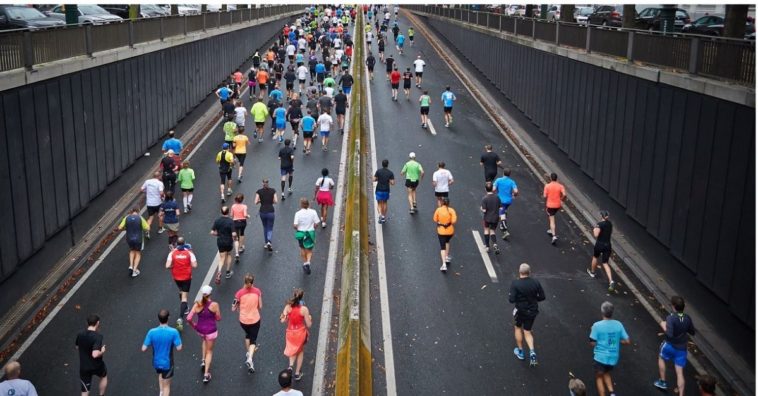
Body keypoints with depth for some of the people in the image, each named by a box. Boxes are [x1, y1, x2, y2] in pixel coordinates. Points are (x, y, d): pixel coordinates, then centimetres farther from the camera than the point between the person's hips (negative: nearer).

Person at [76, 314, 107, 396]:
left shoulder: (80, 335, -5)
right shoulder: (98, 336, -24)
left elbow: (77, 348, 14)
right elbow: (95, 354, -32)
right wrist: (102, 352, -13)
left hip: (83, 367, 4)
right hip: (96, 366, -4)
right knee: (104, 376, 32)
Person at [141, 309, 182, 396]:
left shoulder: (152, 332, -18)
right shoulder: (173, 332, -24)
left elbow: (144, 349, -14)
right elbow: (179, 348, -18)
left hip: (156, 362, 3)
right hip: (167, 363, -3)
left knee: (161, 374, 36)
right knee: (166, 385, 15)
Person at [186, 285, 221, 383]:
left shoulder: (197, 304, -14)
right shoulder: (214, 305, -19)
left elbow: (188, 318, -15)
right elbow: (218, 318, -7)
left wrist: (193, 325, 4)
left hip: (200, 329, 3)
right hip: (211, 330, -3)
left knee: (205, 340, 39)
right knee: (209, 351, 15)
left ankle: (203, 360, 33)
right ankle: (206, 374, 14)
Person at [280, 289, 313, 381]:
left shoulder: (288, 307, -13)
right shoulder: (304, 309, -19)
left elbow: (282, 320, -11)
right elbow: (308, 325, -13)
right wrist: (310, 319, 8)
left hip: (290, 332, 2)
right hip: (301, 333, -2)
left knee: (293, 350, 28)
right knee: (300, 352, 23)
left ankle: (290, 365, 2)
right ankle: (297, 373, 28)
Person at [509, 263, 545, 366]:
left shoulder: (515, 283, -20)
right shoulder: (535, 282, -9)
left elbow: (511, 300, -23)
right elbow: (542, 297, -3)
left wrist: (510, 295, -1)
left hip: (521, 310, -3)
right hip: (532, 311, 3)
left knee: (518, 328, 24)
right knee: (527, 332, 18)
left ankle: (520, 351, 32)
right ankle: (532, 351, -3)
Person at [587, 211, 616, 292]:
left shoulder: (600, 224, -16)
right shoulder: (610, 223, 6)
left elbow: (596, 235, -22)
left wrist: (594, 230, -4)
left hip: (600, 244, -5)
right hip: (608, 245, 5)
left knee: (595, 257, 25)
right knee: (605, 263, 3)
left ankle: (592, 272, 48)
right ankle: (611, 281, -15)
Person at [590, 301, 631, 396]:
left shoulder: (597, 325, -16)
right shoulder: (618, 324, -6)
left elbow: (593, 343, -13)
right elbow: (627, 341, -2)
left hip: (601, 356, -4)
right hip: (613, 357, 4)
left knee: (599, 377, 16)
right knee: (606, 373, 27)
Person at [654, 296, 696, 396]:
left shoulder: (671, 317, -24)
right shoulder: (687, 318, -5)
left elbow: (669, 334, -31)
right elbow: (692, 332, 8)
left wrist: (663, 326, -14)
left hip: (669, 345, -4)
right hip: (682, 348, 4)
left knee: (661, 358, 29)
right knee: (680, 373, 6)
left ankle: (662, 382, 37)